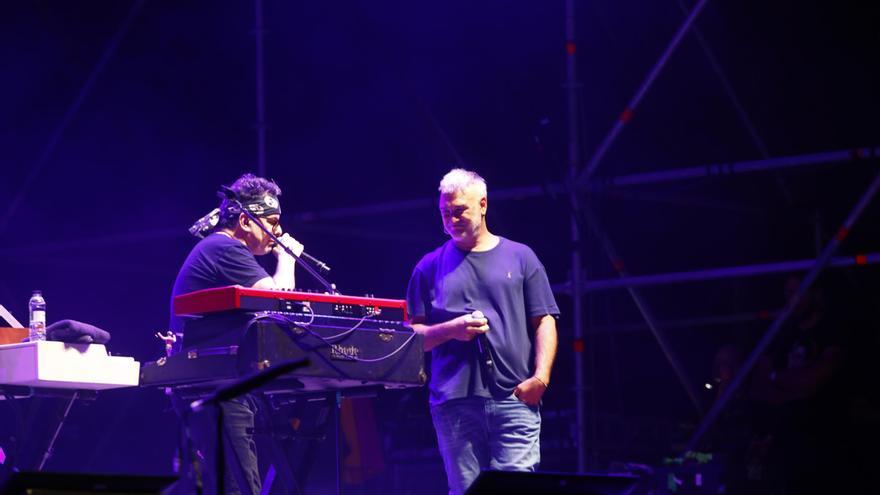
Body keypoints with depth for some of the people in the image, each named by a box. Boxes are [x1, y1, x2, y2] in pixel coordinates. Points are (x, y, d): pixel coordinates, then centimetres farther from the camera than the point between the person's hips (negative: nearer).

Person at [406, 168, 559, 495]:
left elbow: (544, 322, 8)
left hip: (514, 398, -1)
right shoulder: (431, 267, 14)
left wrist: (540, 376, -6)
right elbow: (413, 334, 12)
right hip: (454, 400, 1)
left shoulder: (520, 258, 13)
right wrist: (451, 329, -7)